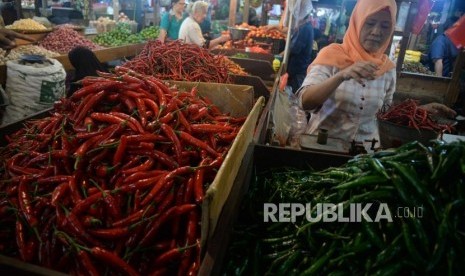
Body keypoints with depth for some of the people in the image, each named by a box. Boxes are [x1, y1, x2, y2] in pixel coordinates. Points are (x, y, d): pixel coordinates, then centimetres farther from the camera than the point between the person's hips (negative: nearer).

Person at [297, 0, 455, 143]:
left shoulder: (388, 68, 3)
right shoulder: (332, 54, -9)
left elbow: (384, 110, 15)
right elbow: (305, 102, -21)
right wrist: (341, 76, -32)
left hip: (364, 147, 4)